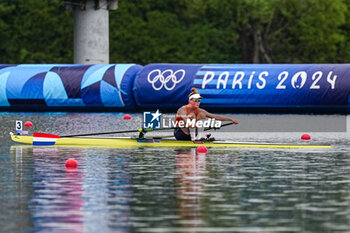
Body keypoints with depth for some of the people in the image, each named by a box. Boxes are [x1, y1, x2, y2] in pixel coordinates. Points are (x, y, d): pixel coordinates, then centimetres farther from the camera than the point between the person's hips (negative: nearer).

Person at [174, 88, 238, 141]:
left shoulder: (199, 110, 2)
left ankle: (199, 136, -17)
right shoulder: (183, 110, -17)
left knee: (201, 115, -8)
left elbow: (215, 116, 0)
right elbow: (186, 120, -39)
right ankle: (193, 137, -31)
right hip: (179, 133, -6)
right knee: (192, 115, -25)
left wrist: (231, 119, -7)